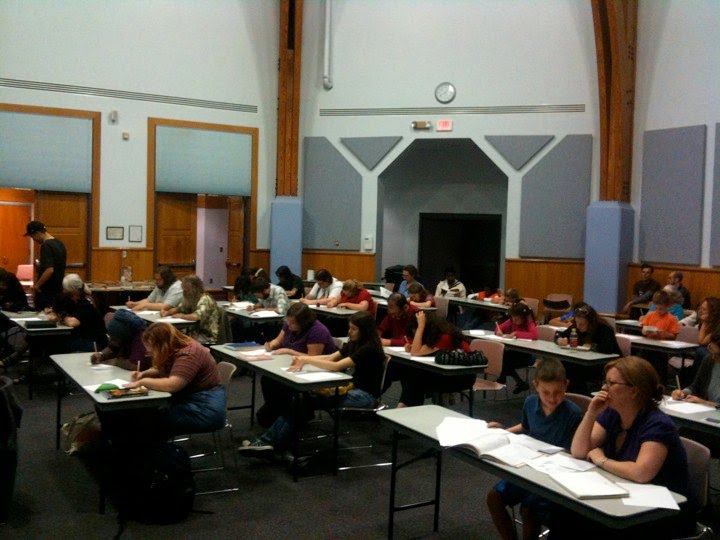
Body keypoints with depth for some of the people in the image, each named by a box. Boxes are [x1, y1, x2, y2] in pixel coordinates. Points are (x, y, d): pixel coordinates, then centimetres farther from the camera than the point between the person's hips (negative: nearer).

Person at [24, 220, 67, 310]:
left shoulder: (46, 246, -19)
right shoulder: (60, 244, 9)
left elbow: (49, 270, -26)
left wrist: (37, 285, -16)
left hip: (46, 292, -9)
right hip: (58, 290, 9)